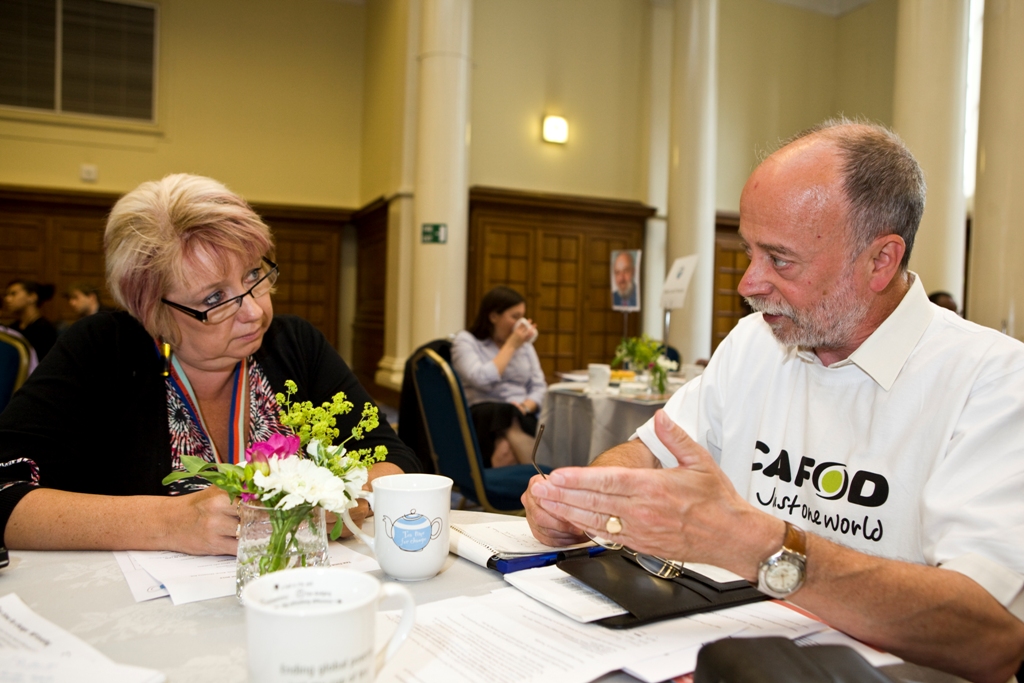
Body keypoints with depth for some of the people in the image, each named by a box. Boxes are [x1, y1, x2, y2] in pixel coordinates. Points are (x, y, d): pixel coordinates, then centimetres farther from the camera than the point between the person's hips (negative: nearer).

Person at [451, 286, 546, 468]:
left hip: (521, 418, 4)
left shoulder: (525, 344, 22)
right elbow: (482, 380, -12)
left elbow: (539, 387, 16)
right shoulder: (465, 340, 5)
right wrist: (511, 345, -4)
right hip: (482, 415, -4)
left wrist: (526, 406, -6)